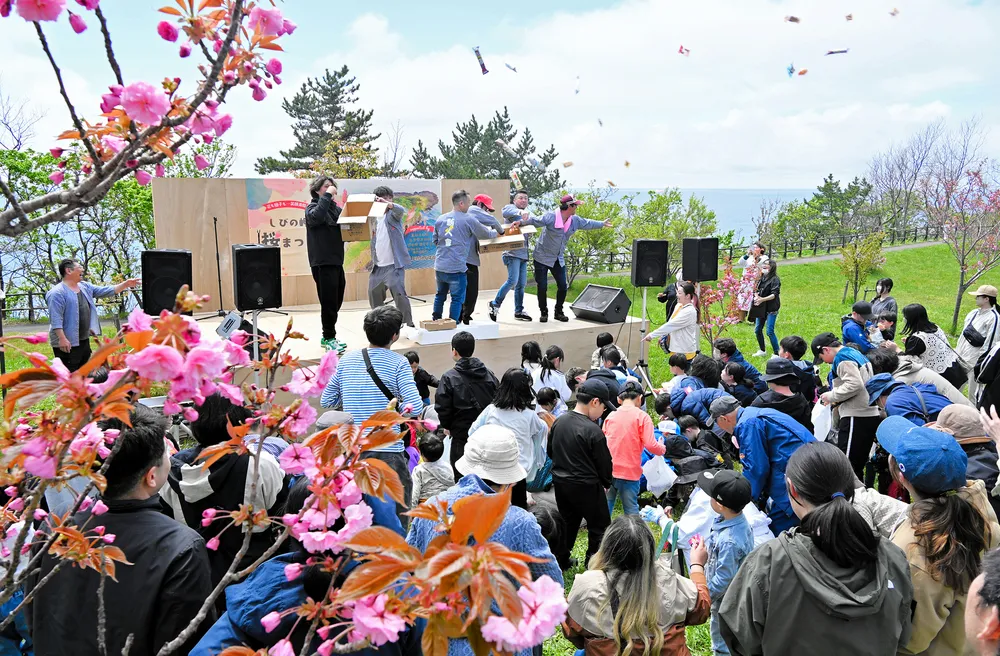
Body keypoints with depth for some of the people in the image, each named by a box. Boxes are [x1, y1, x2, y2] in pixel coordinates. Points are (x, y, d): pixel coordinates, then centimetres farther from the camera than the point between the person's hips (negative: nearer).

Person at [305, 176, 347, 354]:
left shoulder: (335, 208, 15)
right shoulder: (313, 207, -3)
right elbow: (315, 217, -27)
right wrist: (327, 196, -20)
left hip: (337, 262, 7)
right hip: (323, 263, -7)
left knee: (336, 302, 12)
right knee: (329, 302, -5)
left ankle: (328, 337, 23)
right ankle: (328, 338, 6)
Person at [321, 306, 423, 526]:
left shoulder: (346, 360, 6)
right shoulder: (398, 363, -8)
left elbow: (326, 401, 13)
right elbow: (415, 407, -17)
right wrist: (397, 403, 3)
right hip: (387, 452, -5)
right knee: (396, 518, 6)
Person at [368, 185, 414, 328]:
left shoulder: (393, 214, -2)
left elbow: (401, 211, -25)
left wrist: (387, 204, -45)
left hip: (394, 264, -7)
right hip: (377, 265, 7)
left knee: (399, 293, -15)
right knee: (373, 294, 11)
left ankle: (409, 324, -8)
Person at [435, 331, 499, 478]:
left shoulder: (449, 377, -12)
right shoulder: (489, 375, 2)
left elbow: (442, 407, -10)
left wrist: (447, 426, 7)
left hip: (461, 434, -4)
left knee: (462, 478, 5)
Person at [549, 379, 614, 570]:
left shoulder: (559, 422, -1)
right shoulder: (593, 431, -22)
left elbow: (551, 451, 12)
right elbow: (604, 462, -12)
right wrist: (607, 483, 6)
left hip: (560, 482, 7)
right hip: (586, 486, -7)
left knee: (567, 523, 21)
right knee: (600, 526, 8)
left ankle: (560, 561, 28)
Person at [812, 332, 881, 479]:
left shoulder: (843, 358, -10)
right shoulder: (856, 354, 20)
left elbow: (855, 384, -22)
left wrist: (832, 396, -11)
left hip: (856, 417, -10)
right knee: (858, 465, 15)